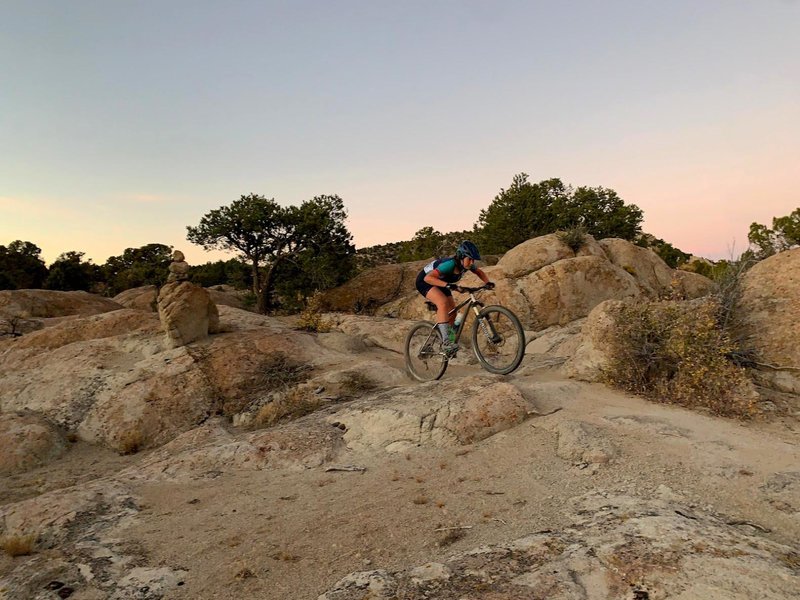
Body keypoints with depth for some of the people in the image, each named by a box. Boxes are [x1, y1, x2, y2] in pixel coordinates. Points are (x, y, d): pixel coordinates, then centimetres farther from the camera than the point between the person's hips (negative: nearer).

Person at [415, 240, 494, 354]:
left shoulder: (466, 264, -16)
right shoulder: (450, 264, -37)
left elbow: (480, 272, 5)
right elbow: (428, 278, -46)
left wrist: (487, 282, -13)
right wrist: (448, 285, -56)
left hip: (439, 282, 8)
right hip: (424, 281, -8)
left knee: (452, 311, -1)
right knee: (443, 302, -31)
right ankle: (446, 341, -31)